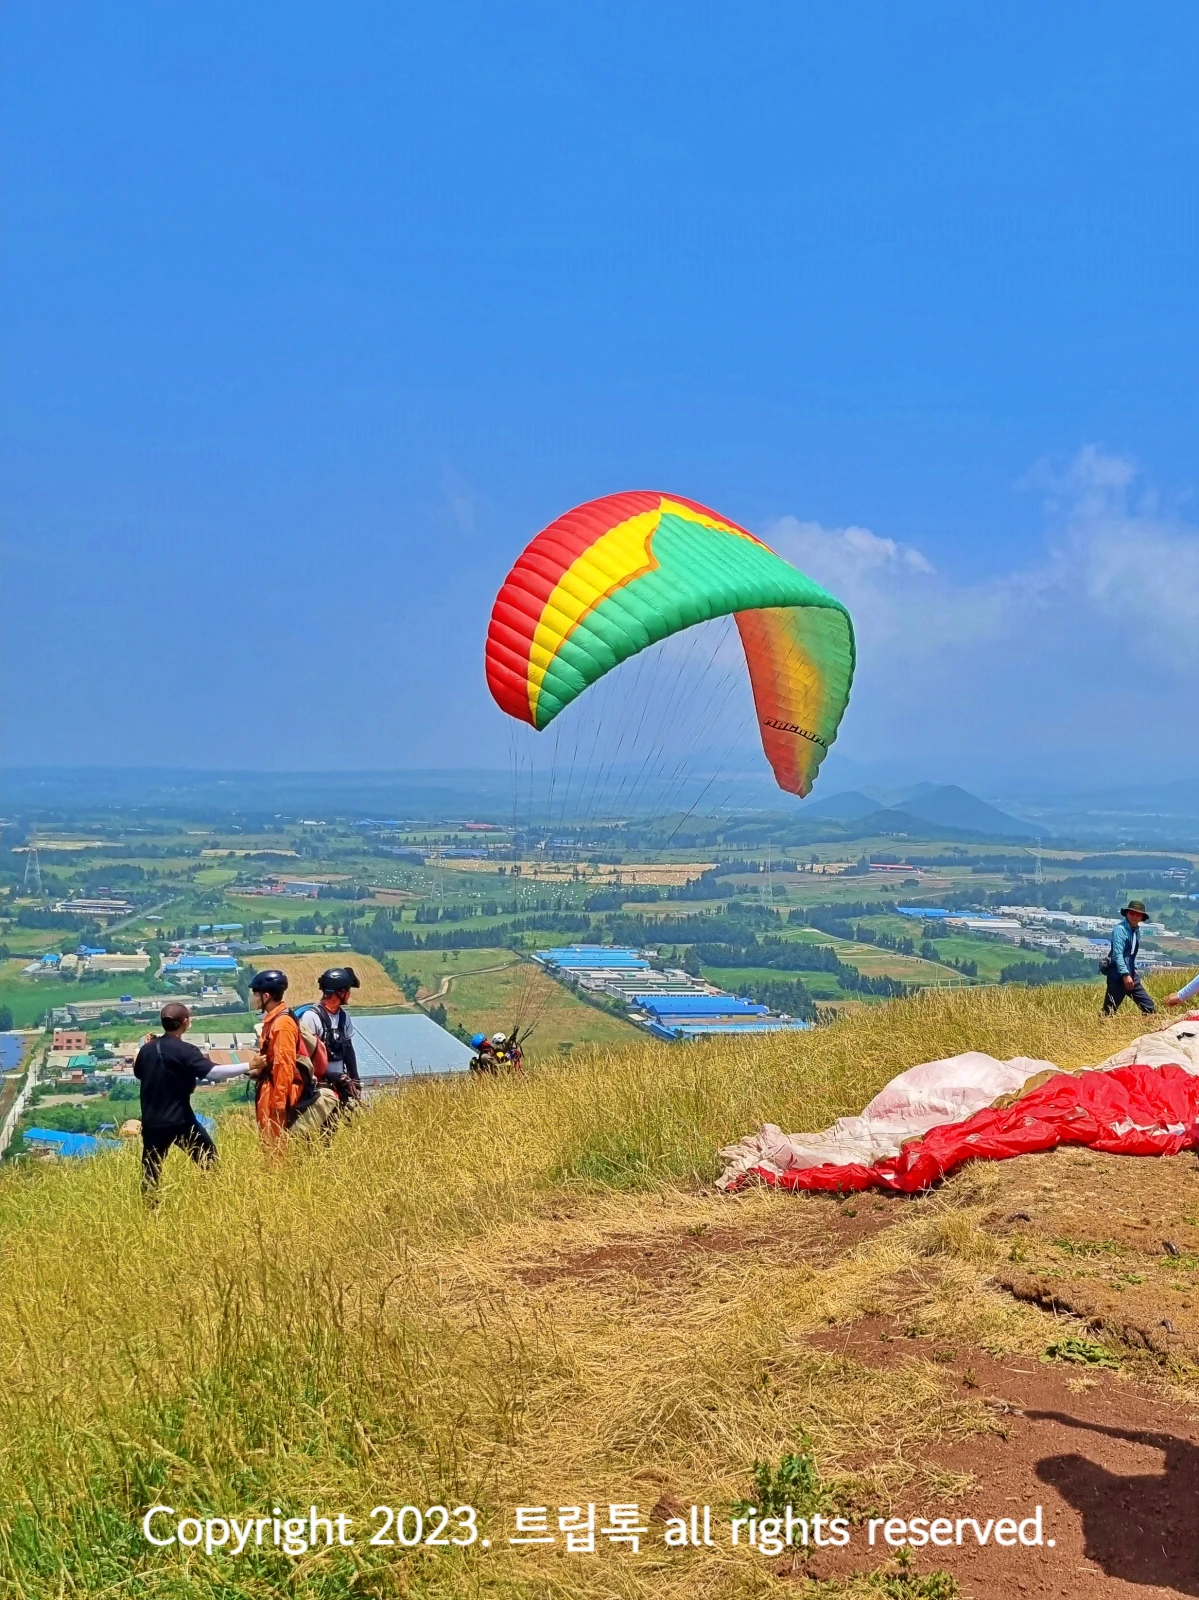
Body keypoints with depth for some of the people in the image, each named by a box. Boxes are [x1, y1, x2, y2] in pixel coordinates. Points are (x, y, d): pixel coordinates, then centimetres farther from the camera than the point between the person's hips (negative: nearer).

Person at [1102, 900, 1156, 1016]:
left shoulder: (1137, 930, 13)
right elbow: (1117, 954, -22)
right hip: (1118, 976, -8)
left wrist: (1134, 969, 16)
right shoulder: (1120, 929, -13)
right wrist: (1125, 974, -29)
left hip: (1131, 976, 9)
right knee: (1109, 1012, -6)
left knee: (1149, 1007, 6)